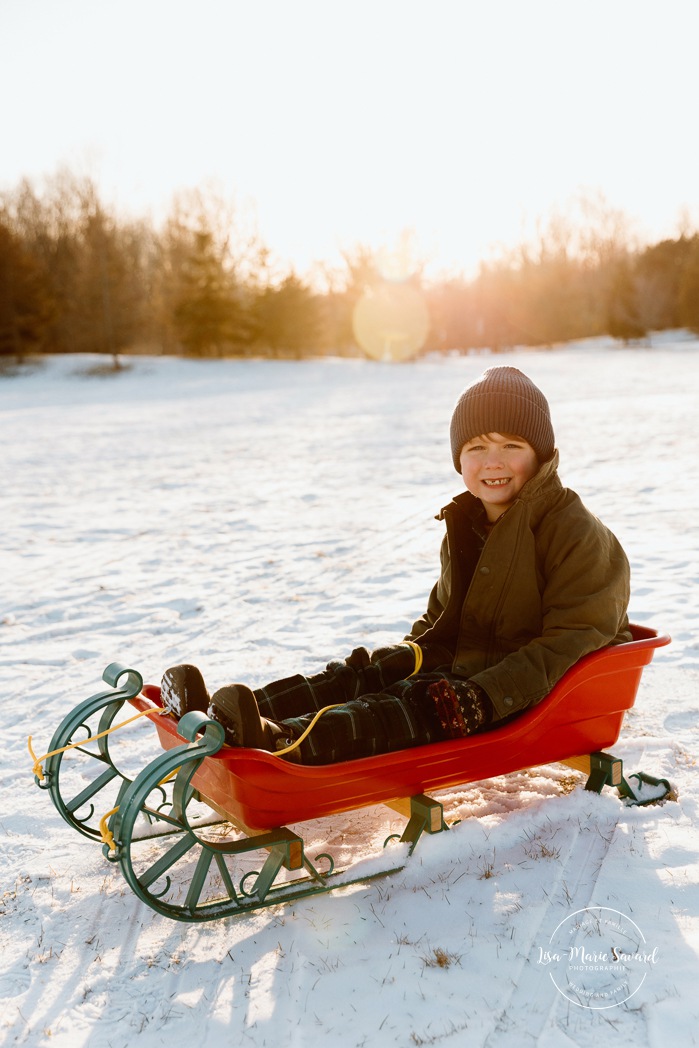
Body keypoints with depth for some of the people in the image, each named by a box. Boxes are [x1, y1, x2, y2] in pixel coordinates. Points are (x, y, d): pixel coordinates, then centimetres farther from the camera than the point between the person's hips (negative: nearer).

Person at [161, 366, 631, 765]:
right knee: (366, 676, -12)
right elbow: (442, 616, 21)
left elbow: (570, 642, -20)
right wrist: (413, 651, -1)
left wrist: (485, 696, -30)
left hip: (533, 693, -8)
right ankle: (219, 713, -25)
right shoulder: (465, 527, 12)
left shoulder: (577, 534, -12)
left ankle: (283, 742, -53)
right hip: (465, 668, 8)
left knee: (421, 704, -32)